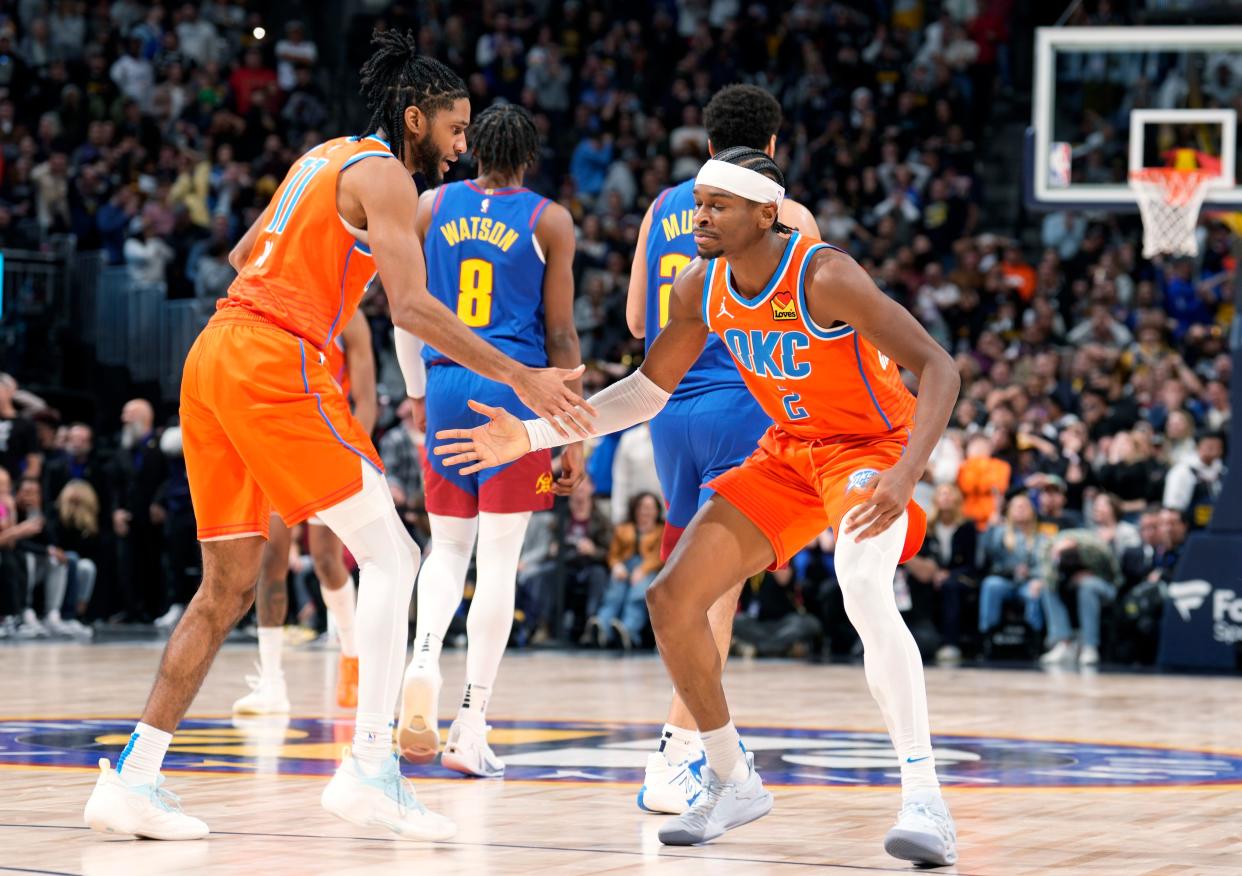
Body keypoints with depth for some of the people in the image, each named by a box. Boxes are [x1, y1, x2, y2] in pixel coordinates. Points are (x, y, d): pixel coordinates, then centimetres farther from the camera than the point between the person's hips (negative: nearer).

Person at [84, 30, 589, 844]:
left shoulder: (325, 157, 23)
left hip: (214, 355, 9)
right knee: (389, 556, -5)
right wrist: (521, 378, -17)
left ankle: (135, 777, 9)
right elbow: (411, 304, -16)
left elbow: (242, 254, 34)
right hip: (272, 362, -9)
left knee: (230, 583, 12)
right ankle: (371, 770, -13)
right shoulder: (383, 174, -4)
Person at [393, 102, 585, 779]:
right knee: (499, 558, 2)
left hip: (447, 384, 2)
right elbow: (559, 333, -2)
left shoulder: (430, 207, 6)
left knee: (448, 546, 15)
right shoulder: (548, 220, 0)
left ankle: (423, 660, -16)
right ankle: (470, 732, 0)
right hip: (516, 388, -2)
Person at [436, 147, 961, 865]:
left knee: (866, 593, -36)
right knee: (672, 599, -1)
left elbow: (937, 366, -30)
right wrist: (534, 436, -1)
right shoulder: (701, 288, -7)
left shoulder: (823, 278, -28)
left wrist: (907, 474, -45)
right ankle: (732, 781, 17)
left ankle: (924, 798, -33)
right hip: (787, 453, 7)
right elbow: (648, 391, 7)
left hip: (871, 447, -7)